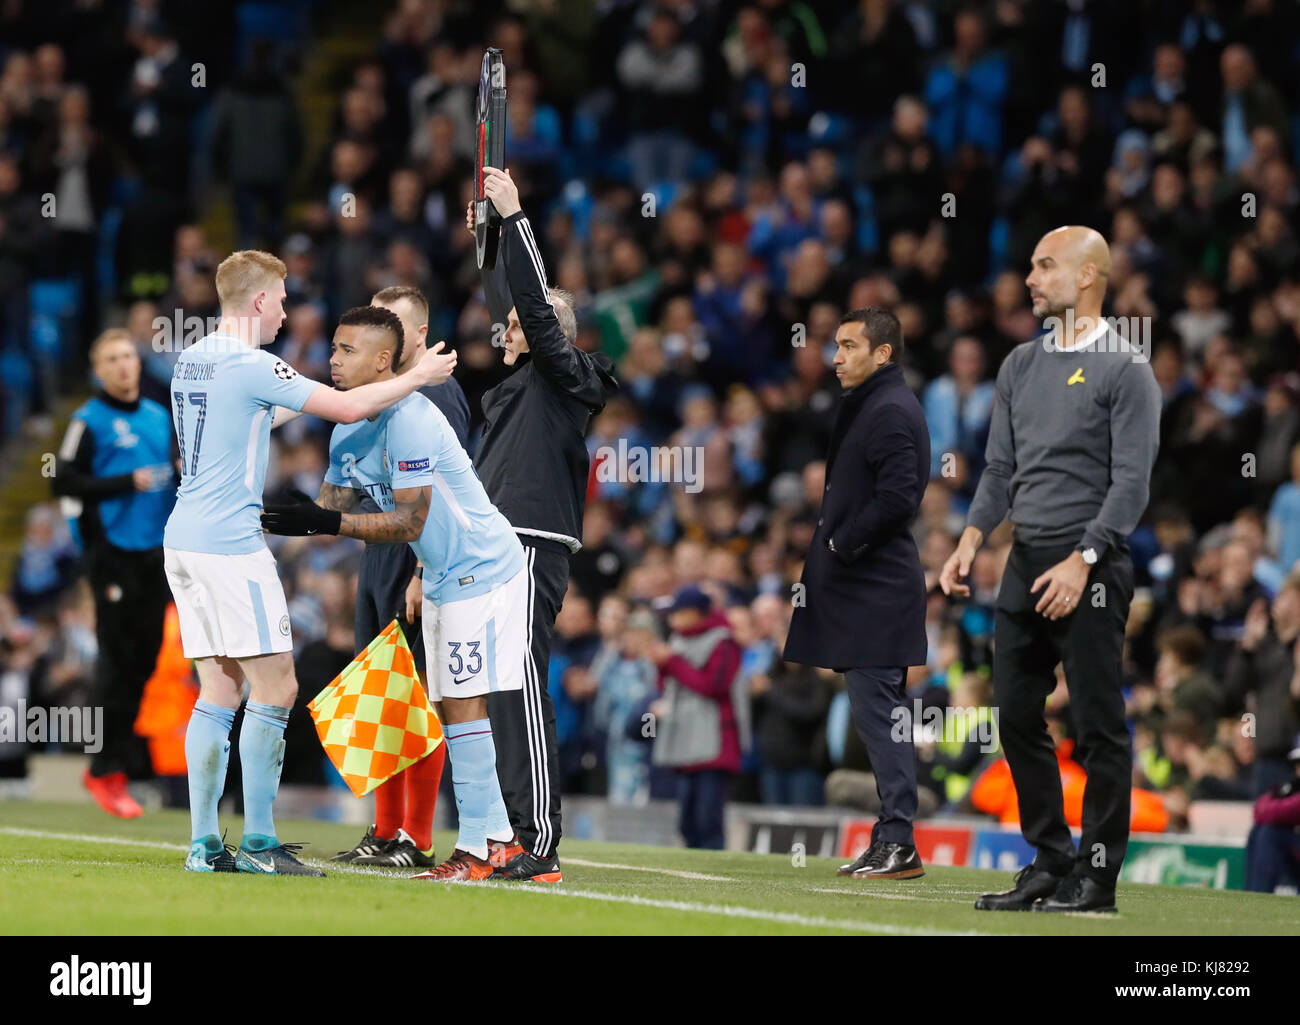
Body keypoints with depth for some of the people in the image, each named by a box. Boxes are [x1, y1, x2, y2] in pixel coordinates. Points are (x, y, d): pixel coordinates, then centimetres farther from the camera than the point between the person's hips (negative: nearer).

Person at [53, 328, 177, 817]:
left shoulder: (159, 416, 16)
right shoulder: (90, 420, -4)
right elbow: (64, 481, -12)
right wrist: (127, 482, -18)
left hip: (155, 554, 6)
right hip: (113, 553, -6)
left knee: (145, 658, 6)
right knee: (118, 660, -8)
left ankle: (115, 758, 16)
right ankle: (106, 771, -4)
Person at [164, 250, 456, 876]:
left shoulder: (191, 361, 13)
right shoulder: (250, 367, -13)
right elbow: (347, 408, -13)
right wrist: (417, 377, -1)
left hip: (184, 538, 9)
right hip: (230, 543, -9)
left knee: (219, 690, 9)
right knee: (275, 687, -4)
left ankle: (204, 843, 7)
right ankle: (257, 842, -5)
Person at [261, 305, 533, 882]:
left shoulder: (409, 419, -23)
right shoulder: (349, 427, 7)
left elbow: (409, 524, -26)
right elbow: (334, 509, 9)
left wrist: (327, 523, -32)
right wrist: (290, 520, -9)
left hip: (482, 569, -10)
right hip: (443, 577, 10)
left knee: (465, 705, -11)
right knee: (452, 708, 8)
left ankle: (478, 850, -10)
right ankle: (499, 836, 13)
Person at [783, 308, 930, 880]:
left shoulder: (890, 411, -13)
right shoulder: (868, 405, 19)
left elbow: (897, 498, -22)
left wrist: (843, 543, -13)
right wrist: (835, 544, 12)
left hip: (876, 590, -11)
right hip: (866, 586, 11)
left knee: (878, 710, -10)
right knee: (879, 712, 11)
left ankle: (898, 843, -10)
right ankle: (891, 842, 14)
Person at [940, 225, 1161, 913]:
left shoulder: (1125, 369, -6)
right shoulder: (1021, 366, 16)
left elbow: (1132, 481, -12)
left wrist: (1081, 561, -20)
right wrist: (972, 538, 2)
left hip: (1091, 567, -7)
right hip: (1026, 564, 7)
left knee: (1098, 724, -4)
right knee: (1016, 715, 7)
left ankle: (1097, 876, 0)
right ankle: (1049, 863, 16)